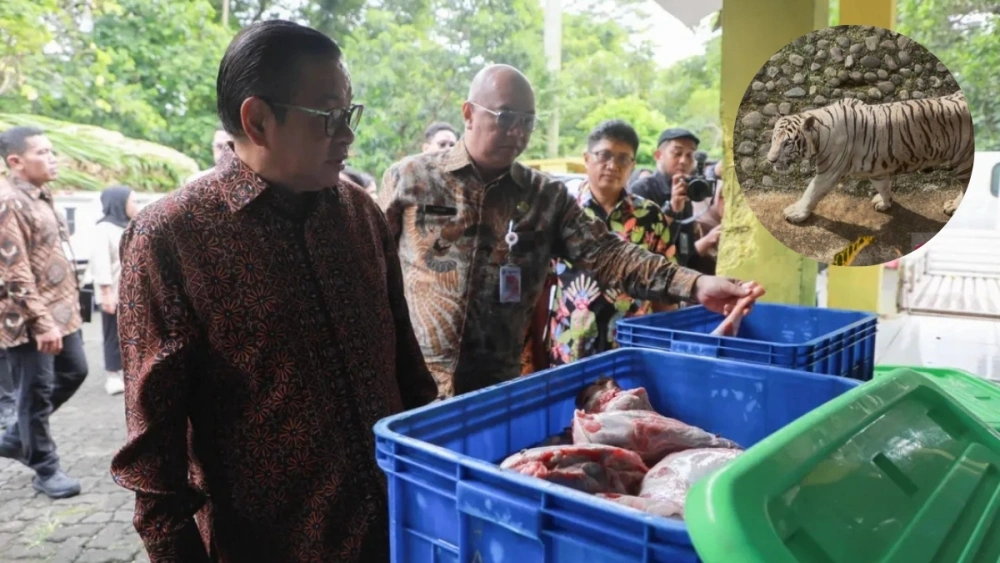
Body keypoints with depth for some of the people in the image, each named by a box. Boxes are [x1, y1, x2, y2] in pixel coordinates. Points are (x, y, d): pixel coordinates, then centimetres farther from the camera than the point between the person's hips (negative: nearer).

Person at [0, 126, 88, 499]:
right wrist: (41, 321, -22)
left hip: (61, 311, 9)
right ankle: (46, 469, 16)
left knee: (74, 372, 18)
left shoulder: (43, 199, 13)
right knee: (36, 392, 2)